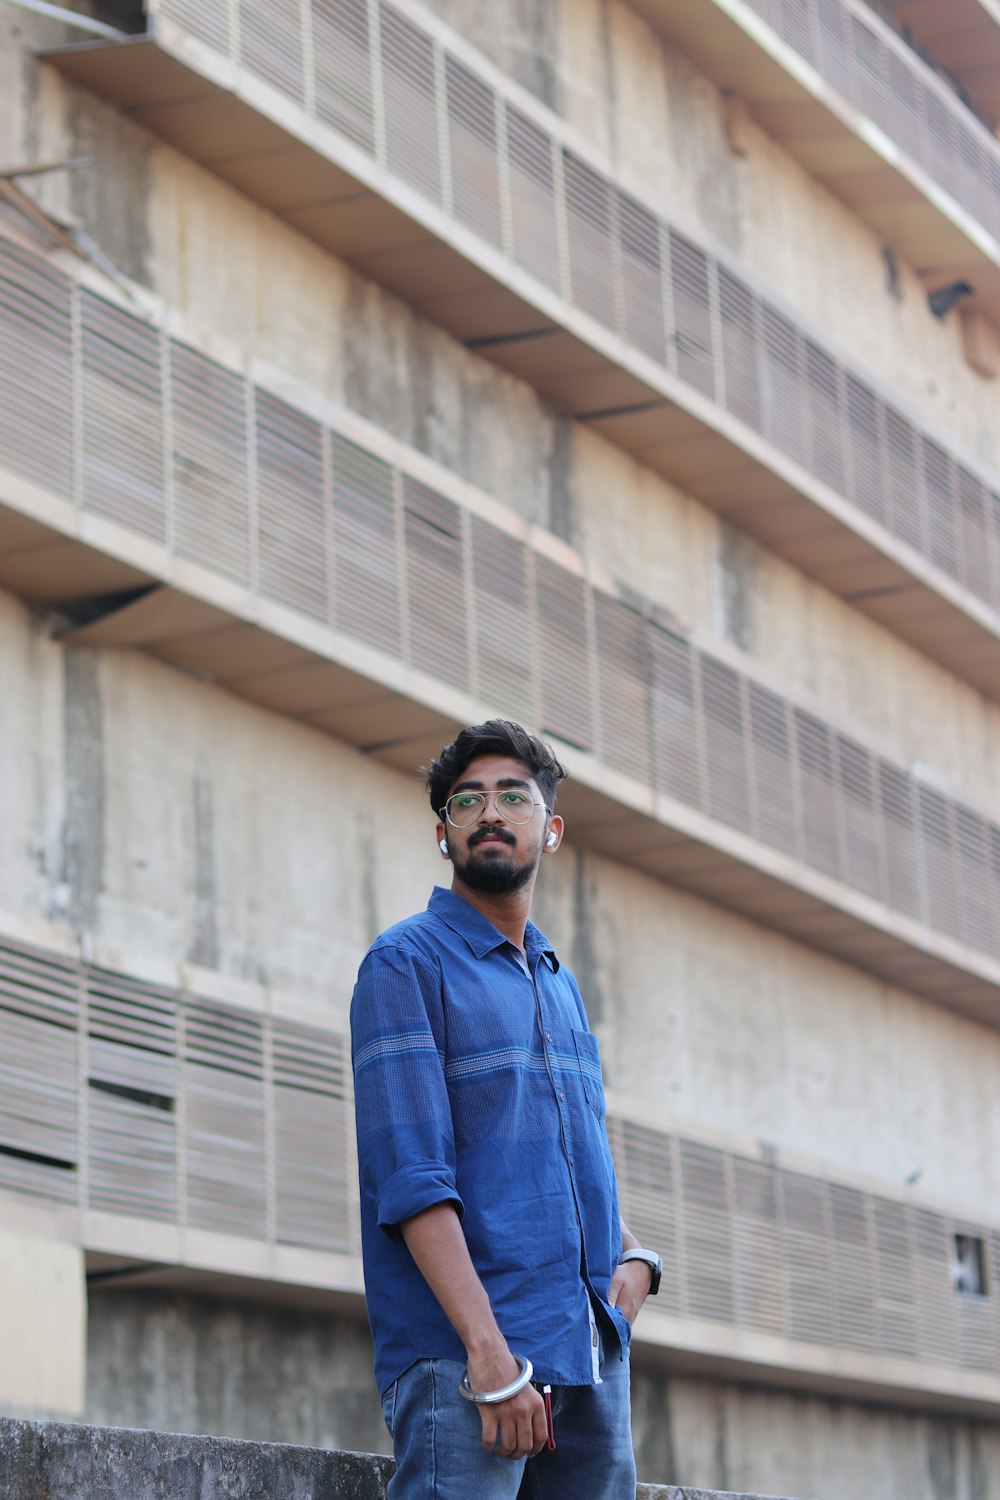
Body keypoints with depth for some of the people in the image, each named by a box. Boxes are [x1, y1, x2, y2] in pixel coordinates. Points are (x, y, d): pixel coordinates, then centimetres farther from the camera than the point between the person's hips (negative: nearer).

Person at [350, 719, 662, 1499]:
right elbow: (410, 1174, -12)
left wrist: (634, 1256, 4)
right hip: (460, 1359, -7)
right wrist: (489, 1352, -21)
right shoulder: (406, 963, -2)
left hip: (592, 1353, 7)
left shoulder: (562, 987, 22)